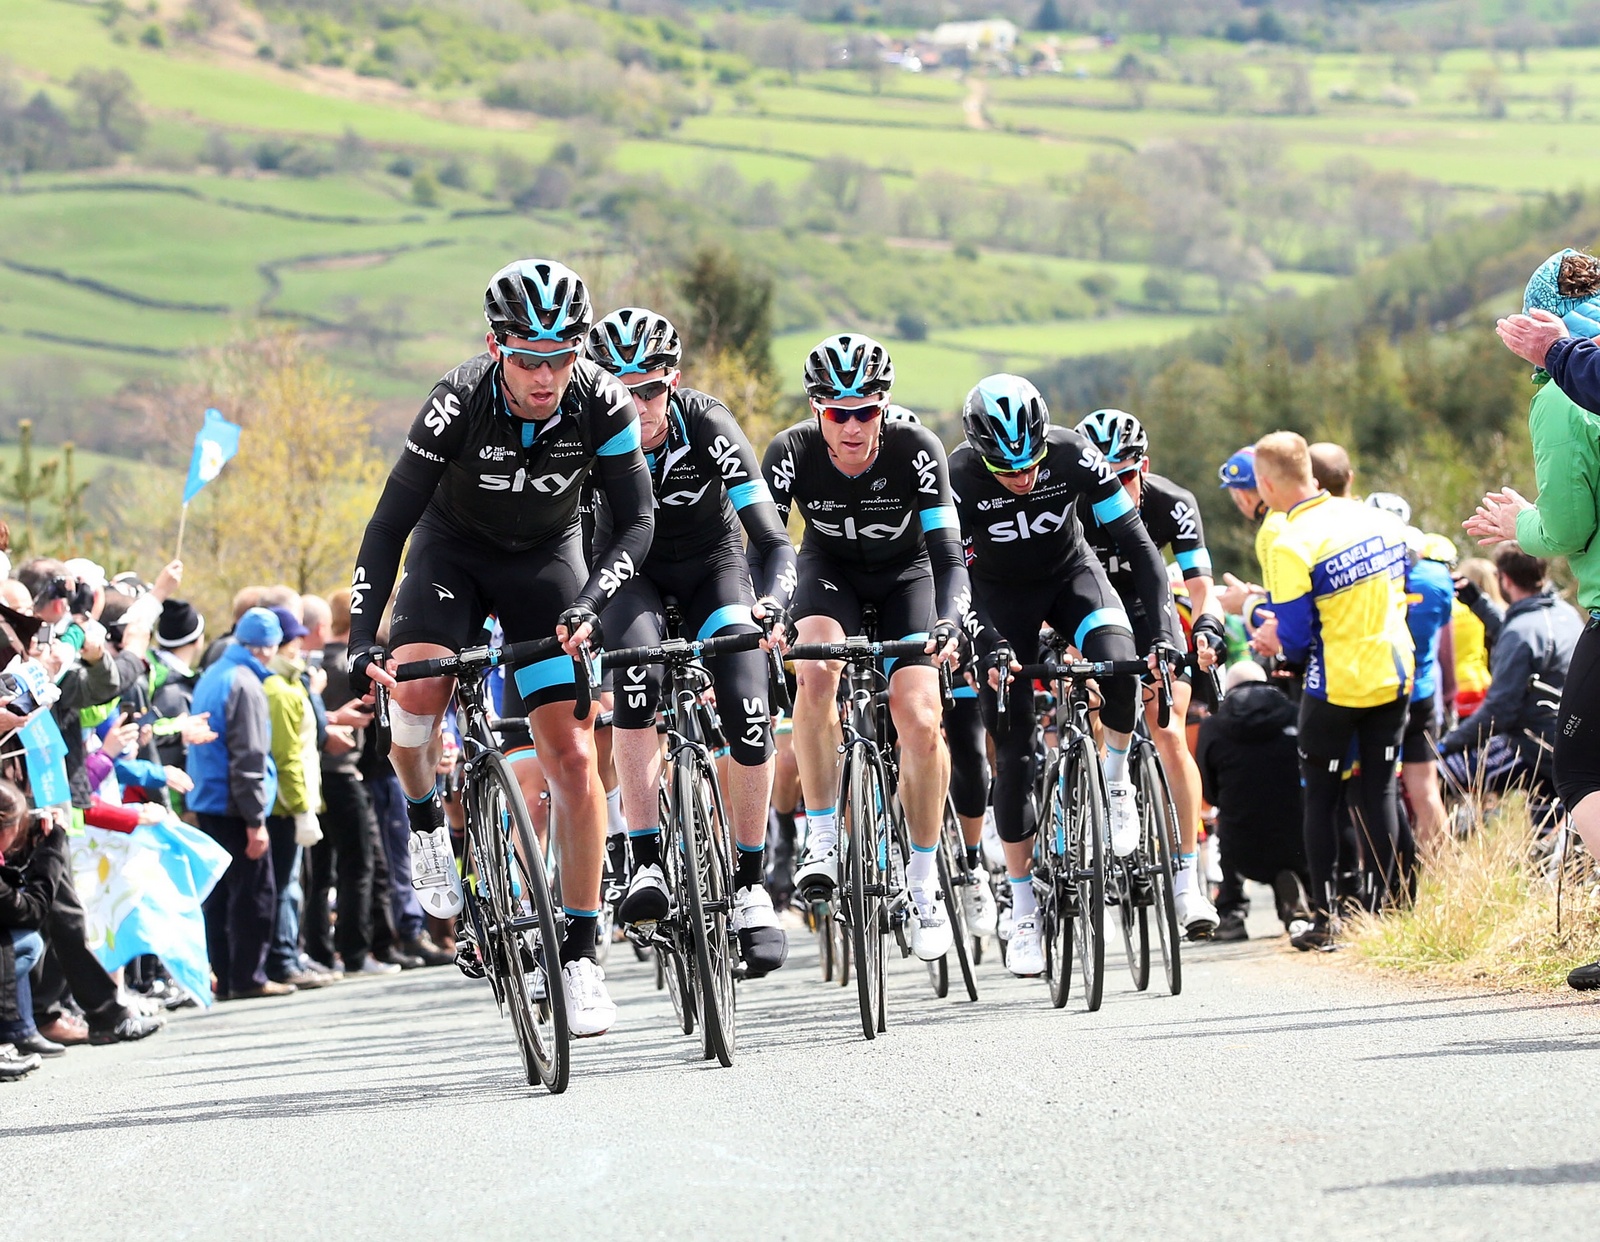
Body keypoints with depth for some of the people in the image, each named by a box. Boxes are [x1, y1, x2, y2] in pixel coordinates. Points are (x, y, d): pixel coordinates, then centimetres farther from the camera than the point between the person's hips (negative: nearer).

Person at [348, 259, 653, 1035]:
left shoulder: (602, 405, -26)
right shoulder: (460, 403, -30)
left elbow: (636, 521, -18)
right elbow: (391, 521, -24)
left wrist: (588, 603, -35)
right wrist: (360, 638, -31)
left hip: (545, 560, 1)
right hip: (454, 547, -1)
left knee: (574, 756, -8)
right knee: (415, 686, -30)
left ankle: (580, 951, 1)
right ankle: (424, 818, 2)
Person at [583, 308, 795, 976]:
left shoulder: (707, 425, -29)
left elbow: (772, 538, -32)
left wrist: (772, 603, -52)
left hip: (713, 565, 0)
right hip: (630, 570, 0)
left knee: (748, 708, -21)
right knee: (637, 674, -32)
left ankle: (749, 885, -4)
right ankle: (646, 863, -26)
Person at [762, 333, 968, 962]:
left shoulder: (916, 449, -29)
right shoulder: (792, 451, -26)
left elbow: (947, 554, -31)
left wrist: (949, 622, -50)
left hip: (906, 574, -1)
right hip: (830, 569, 1)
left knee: (919, 719, -18)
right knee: (817, 668, -32)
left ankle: (923, 878, 1)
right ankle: (822, 842, -20)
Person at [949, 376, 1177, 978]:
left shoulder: (1072, 455, -27)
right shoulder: (959, 477, -28)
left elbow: (1136, 543, -22)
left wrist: (1164, 629, -31)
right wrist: (989, 646, -39)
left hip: (1071, 574, 0)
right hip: (1000, 595, 0)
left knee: (1118, 665, -32)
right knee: (1013, 754, -6)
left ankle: (1116, 778, -4)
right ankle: (1022, 904, 6)